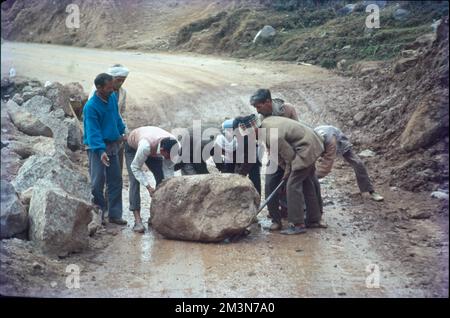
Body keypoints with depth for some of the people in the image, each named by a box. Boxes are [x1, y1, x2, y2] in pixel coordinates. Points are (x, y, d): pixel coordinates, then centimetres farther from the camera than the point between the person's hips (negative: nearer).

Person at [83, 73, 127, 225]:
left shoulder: (112, 97, 2)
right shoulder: (90, 107, -19)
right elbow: (93, 131, -23)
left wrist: (122, 132, 25)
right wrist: (101, 151, -31)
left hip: (113, 144, 7)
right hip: (97, 147, -7)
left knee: (116, 180, 8)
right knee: (98, 181, -5)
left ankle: (115, 215, 16)